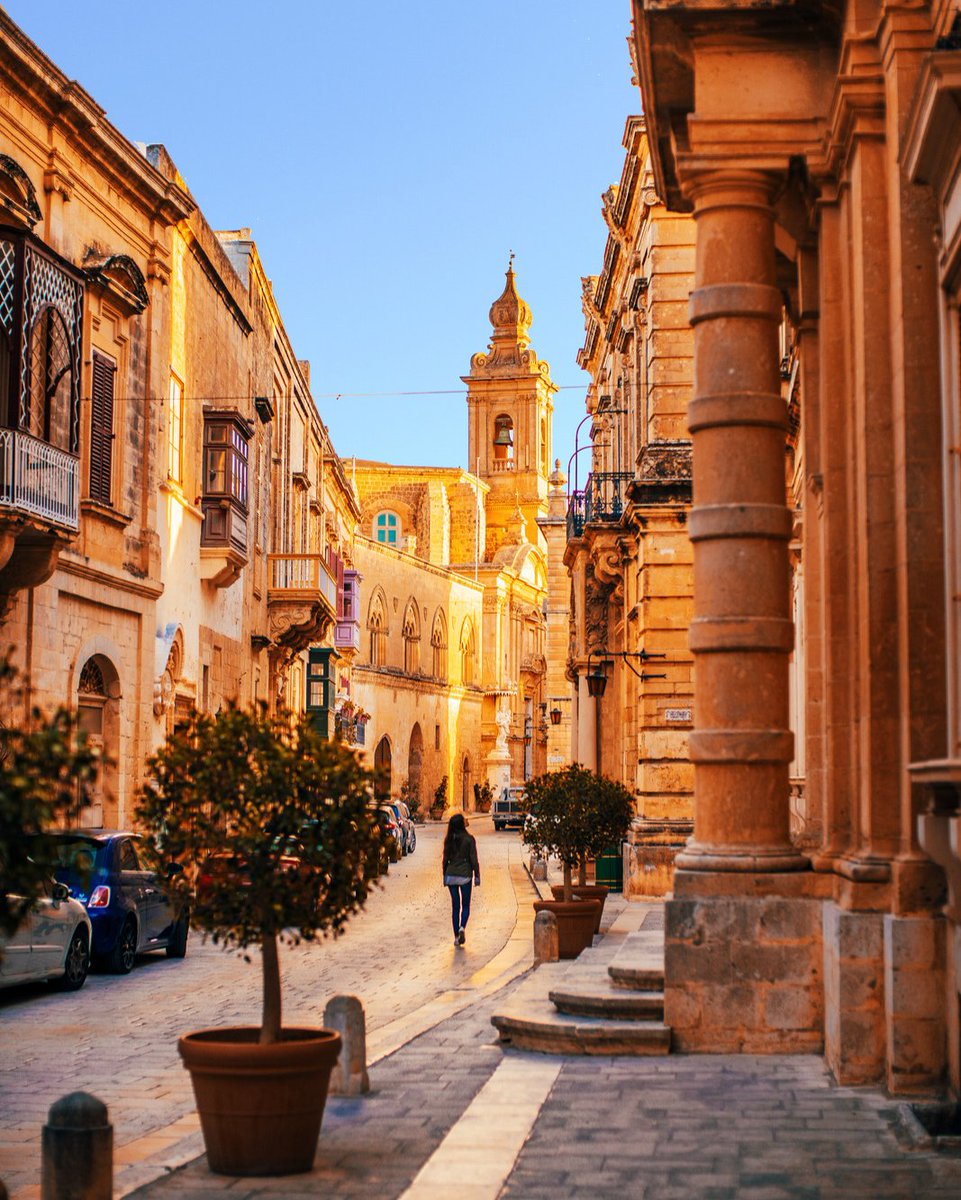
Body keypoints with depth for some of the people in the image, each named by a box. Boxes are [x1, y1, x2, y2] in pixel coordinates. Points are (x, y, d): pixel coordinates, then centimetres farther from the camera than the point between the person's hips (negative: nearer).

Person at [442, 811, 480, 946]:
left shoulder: (448, 840, 1)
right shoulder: (469, 839, -9)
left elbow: (445, 859, 6)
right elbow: (473, 859, -8)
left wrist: (444, 876, 15)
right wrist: (477, 876, 0)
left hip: (451, 875, 3)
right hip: (465, 875, -3)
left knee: (455, 906, 10)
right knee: (465, 905, 9)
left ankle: (456, 936, 10)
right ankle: (462, 927, -16)